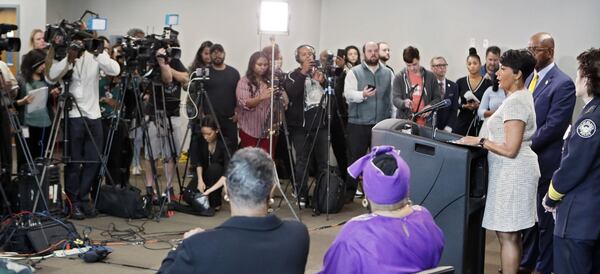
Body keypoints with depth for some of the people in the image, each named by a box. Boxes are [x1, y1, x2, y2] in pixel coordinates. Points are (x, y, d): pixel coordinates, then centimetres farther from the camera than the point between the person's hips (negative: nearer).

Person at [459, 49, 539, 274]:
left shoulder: (515, 102, -18)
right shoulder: (521, 96, 14)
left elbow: (510, 149, -22)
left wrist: (479, 141, -13)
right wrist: (483, 139, 13)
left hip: (512, 172, -11)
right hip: (513, 171, 11)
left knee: (506, 235, -6)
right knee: (511, 234, 15)